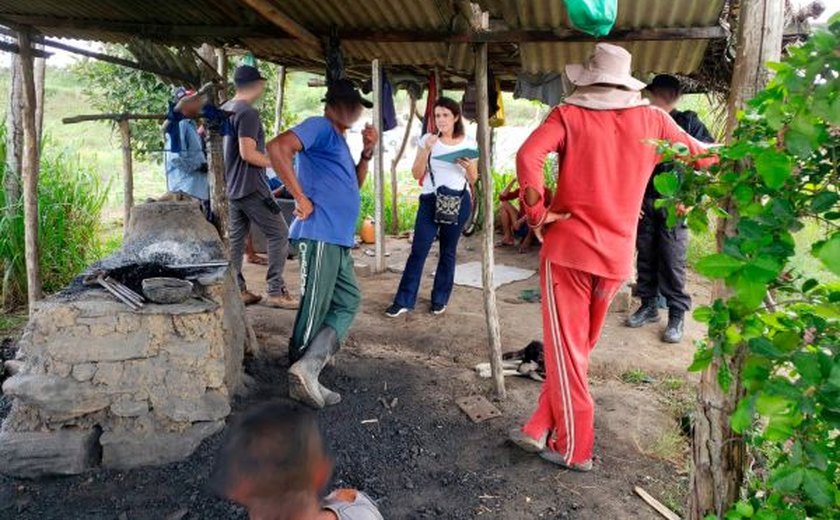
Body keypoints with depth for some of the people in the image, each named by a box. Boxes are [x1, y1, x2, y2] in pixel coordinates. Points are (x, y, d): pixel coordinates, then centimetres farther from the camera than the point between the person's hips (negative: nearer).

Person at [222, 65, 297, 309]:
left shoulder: (225, 109, 12)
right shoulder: (248, 113, -16)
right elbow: (247, 153, -23)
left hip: (233, 186, 10)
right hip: (251, 186, -10)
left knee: (236, 237, 11)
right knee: (279, 233, -4)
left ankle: (237, 290, 14)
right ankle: (276, 291, -5)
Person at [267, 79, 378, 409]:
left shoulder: (339, 140, 24)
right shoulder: (320, 127, -6)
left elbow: (355, 184, 28)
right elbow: (278, 148, -21)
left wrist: (367, 153, 12)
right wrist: (301, 198, -19)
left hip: (340, 239, 10)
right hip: (320, 235, -10)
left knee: (348, 302, 12)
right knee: (315, 307, -4)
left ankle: (307, 368, 13)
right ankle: (303, 377, 6)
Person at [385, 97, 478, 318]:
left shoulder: (469, 143, 3)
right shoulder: (428, 140, 3)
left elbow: (473, 179, 7)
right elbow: (417, 174, -1)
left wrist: (469, 167, -14)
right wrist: (427, 150, -14)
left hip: (458, 201, 0)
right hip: (430, 200, 0)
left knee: (448, 251, 8)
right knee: (418, 250, -4)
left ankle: (440, 299, 20)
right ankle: (404, 300, 2)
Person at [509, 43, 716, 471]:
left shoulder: (568, 116, -3)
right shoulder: (651, 120, 7)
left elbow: (528, 157, -21)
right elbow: (704, 160, 17)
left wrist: (537, 214, -12)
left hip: (568, 247, -4)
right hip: (617, 254, 4)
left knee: (565, 348, 7)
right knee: (577, 346, 17)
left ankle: (574, 448, 17)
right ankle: (541, 430, 24)